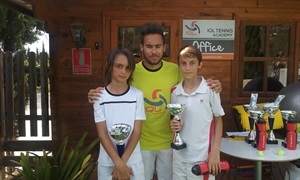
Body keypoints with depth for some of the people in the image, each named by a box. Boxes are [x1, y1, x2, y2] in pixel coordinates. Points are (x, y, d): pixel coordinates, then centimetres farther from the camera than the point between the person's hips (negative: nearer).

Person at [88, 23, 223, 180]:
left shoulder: (175, 71, -11)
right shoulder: (131, 72, -15)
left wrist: (211, 88, -15)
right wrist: (96, 97, -22)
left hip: (168, 142, 2)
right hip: (141, 143, -1)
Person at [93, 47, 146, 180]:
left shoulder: (137, 95, -5)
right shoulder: (100, 96, -6)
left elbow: (137, 131, -6)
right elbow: (102, 133, -8)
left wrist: (123, 161, -12)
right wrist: (118, 163, -13)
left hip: (133, 162, 0)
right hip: (107, 163, 0)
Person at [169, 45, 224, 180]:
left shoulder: (210, 89, -10)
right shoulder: (174, 92, 0)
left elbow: (218, 121, -2)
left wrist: (215, 153, -6)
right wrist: (174, 125, -11)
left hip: (203, 156, -3)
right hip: (179, 156, 3)